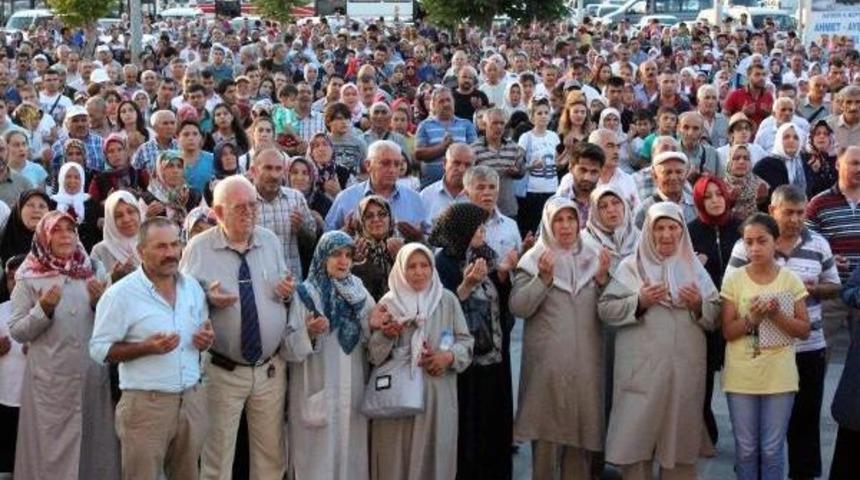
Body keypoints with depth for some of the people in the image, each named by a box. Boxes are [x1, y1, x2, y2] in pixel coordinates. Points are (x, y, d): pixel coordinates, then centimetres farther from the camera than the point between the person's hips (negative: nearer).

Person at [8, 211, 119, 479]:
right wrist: (43, 309, -15)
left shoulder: (94, 271, 7)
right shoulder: (29, 278, 0)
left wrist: (100, 302, -7)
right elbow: (17, 332, -1)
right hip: (49, 378, -2)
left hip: (93, 374, 3)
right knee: (52, 446, 1)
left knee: (93, 442, 8)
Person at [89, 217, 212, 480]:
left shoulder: (192, 286, 9)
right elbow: (99, 349, -9)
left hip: (192, 398, 5)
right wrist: (147, 347, -21)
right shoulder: (121, 294, -10)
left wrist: (207, 339, -4)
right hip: (146, 403, -5)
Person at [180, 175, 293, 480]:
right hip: (222, 371, -3)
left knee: (272, 450, 11)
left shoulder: (271, 241, 7)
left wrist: (288, 292, -8)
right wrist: (207, 297, -21)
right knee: (218, 450, 3)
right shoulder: (198, 248, -6)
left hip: (271, 368, 3)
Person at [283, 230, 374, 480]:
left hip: (353, 393, 4)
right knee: (318, 458, -1)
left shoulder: (359, 293, 8)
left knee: (352, 454, 9)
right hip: (317, 393, -4)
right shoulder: (305, 294, -4)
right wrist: (308, 333, -26)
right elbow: (288, 349, -9)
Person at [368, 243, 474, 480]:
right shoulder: (388, 303, 2)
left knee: (435, 457, 5)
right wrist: (386, 336, -18)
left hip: (438, 394, 1)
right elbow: (373, 355, 2)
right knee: (397, 459, 1)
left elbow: (466, 341, 6)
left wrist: (450, 356, -13)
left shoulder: (448, 300, 4)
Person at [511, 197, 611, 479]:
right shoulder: (534, 260, 2)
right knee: (546, 432, 0)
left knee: (583, 426, 8)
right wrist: (544, 278, -18)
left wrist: (602, 278, -7)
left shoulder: (594, 255, 10)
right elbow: (518, 308, -8)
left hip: (586, 362, 3)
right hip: (547, 361, -3)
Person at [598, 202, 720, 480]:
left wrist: (699, 305, -8)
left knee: (679, 436, 8)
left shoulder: (694, 268, 13)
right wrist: (639, 302, -14)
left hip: (685, 368, 3)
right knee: (637, 434, -3)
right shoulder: (631, 266, 4)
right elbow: (604, 309, -2)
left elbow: (715, 317, 12)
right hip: (641, 368, -3)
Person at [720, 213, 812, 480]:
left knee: (772, 450, 6)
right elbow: (727, 332, -3)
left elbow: (804, 330, -1)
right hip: (741, 376, 0)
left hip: (779, 376, 0)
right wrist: (752, 318, -21)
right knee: (746, 448, 9)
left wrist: (776, 315, -17)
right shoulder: (734, 280, -3)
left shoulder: (790, 280, -1)